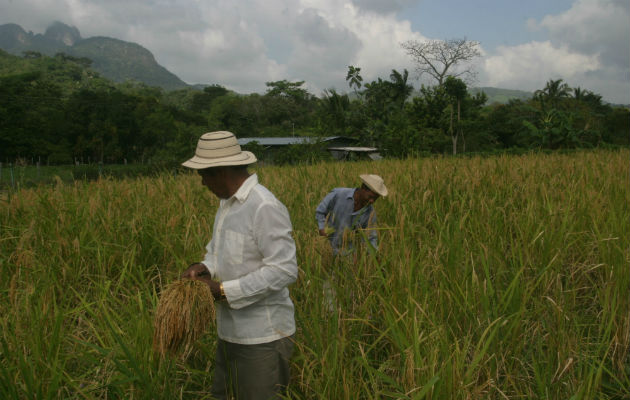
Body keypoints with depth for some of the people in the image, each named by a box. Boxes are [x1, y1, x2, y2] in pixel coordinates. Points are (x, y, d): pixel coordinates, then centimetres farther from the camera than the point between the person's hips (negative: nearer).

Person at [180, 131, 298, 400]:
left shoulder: (264, 207, -21)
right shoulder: (228, 201, 8)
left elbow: (283, 270, -24)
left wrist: (223, 291, -22)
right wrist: (205, 267, -4)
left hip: (261, 338, -9)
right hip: (231, 332, 9)